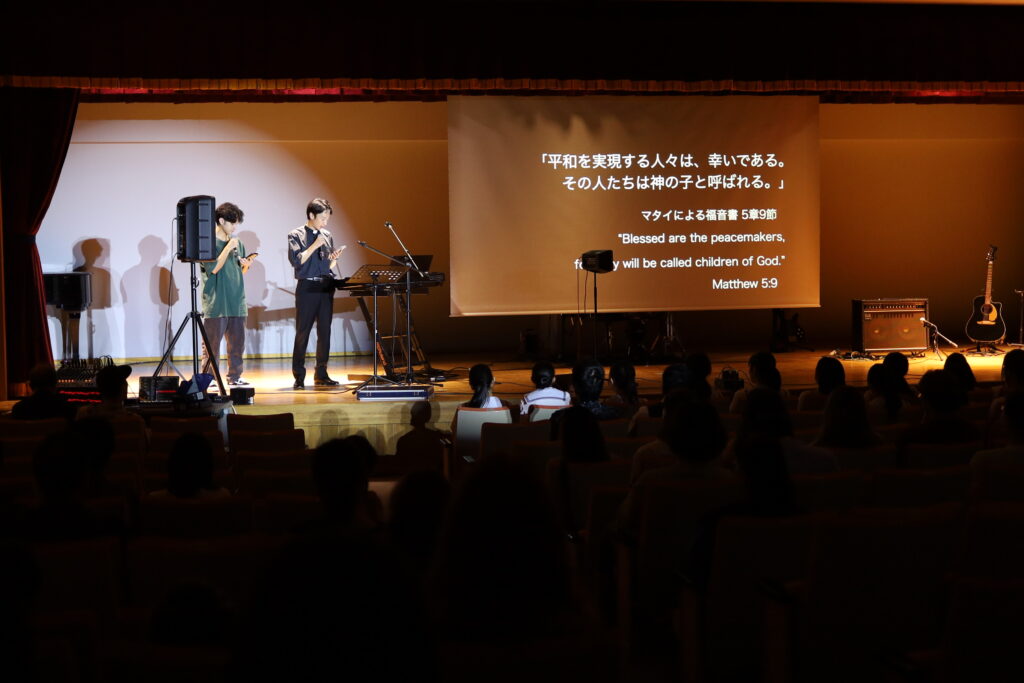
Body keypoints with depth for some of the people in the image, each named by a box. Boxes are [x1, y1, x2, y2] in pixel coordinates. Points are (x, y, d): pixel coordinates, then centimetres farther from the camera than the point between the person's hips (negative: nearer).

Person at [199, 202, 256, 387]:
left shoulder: (237, 243, 15)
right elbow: (213, 268, -14)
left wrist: (246, 265, 0)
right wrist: (228, 248, -13)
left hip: (236, 301, 6)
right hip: (216, 302, -6)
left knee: (237, 343, 7)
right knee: (212, 344, -5)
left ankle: (235, 376, 14)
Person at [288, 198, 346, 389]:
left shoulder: (327, 236, 14)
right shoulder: (296, 235, 0)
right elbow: (296, 260, -11)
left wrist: (334, 259, -3)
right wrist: (315, 246, -12)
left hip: (326, 287, 5)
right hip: (307, 287, -5)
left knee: (325, 332, 5)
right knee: (302, 332, -3)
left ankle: (321, 375, 12)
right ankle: (299, 376, 2)